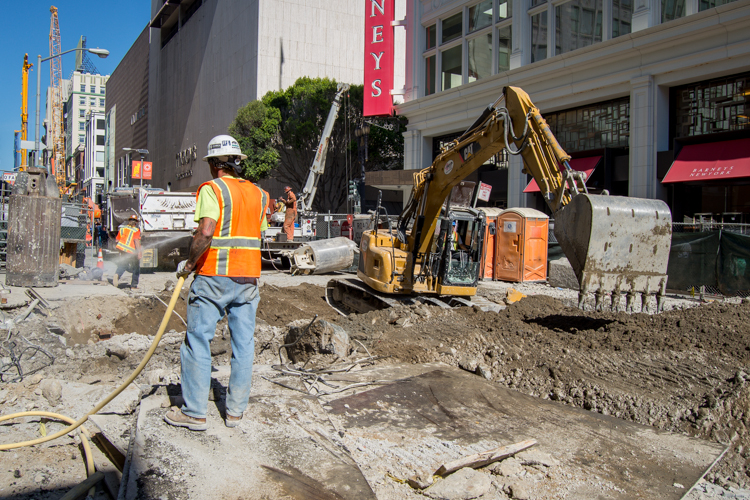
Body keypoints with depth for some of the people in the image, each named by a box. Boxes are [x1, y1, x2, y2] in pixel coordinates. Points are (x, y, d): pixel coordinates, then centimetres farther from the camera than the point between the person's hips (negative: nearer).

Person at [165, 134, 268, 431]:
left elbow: (205, 232, -21)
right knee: (243, 344, 9)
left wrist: (189, 264, -10)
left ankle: (195, 412, 7)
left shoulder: (211, 189, -7)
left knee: (198, 341, 3)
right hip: (248, 277, 6)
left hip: (213, 276, -5)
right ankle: (235, 410, 16)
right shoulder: (258, 194, 12)